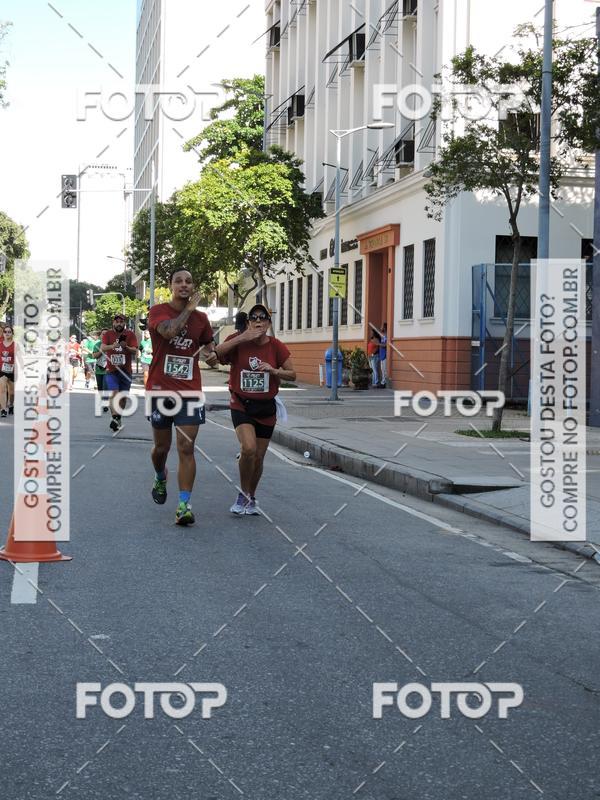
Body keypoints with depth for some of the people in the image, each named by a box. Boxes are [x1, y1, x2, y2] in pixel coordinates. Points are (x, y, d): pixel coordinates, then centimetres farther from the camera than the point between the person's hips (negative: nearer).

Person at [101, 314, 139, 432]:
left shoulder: (130, 335, 1)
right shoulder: (108, 334, 1)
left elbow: (135, 351, -7)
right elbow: (102, 348, -14)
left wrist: (126, 347, -28)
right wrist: (112, 346, -34)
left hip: (125, 371, 2)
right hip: (111, 370, -2)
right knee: (114, 394, -18)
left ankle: (118, 419, 26)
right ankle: (114, 418, -25)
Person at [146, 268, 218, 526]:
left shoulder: (201, 318, 8)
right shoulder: (158, 311, -4)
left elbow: (209, 345, 22)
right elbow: (169, 331, -26)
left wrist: (212, 355, -2)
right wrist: (189, 308, -14)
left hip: (190, 391, 1)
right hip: (161, 389, -1)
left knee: (186, 448, -8)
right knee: (162, 447, 12)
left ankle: (184, 505, -9)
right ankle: (160, 478, 45)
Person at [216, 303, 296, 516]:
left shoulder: (276, 346, -3)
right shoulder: (238, 341, -6)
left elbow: (292, 374, 3)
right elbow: (215, 354, -21)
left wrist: (274, 370, -16)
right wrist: (241, 338, -26)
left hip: (266, 408, 3)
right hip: (241, 405, -2)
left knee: (258, 457, 10)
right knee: (248, 448, -24)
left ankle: (251, 499, 33)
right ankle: (243, 494, -2)